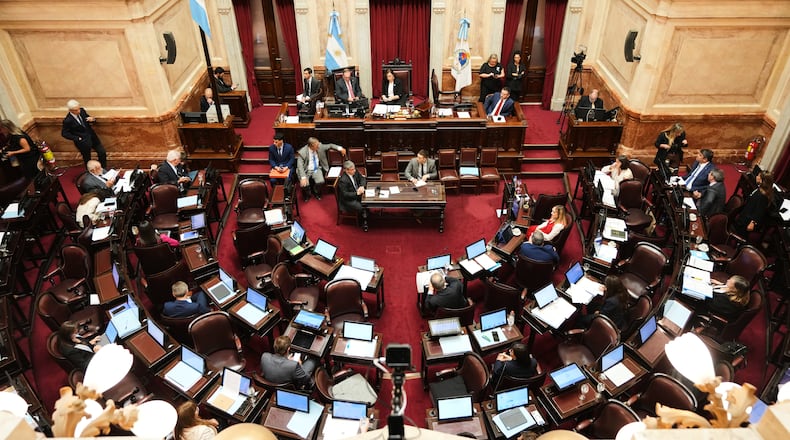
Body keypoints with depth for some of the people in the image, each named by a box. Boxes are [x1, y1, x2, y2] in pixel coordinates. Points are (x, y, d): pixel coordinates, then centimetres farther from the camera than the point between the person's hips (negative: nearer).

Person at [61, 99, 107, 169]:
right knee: (87, 159, 14)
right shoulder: (67, 120, -22)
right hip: (83, 141, -5)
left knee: (102, 153, 10)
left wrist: (92, 119, -17)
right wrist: (77, 138, -18)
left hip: (92, 136, 5)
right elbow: (64, 133, -11)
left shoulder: (82, 111, -9)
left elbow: (88, 118, 8)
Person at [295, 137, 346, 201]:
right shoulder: (302, 152, -21)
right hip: (306, 171, -3)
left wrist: (339, 148, -11)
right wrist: (303, 177, -37)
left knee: (321, 182, -26)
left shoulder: (320, 147, -11)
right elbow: (300, 166, -23)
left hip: (317, 169, 3)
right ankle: (307, 194, 10)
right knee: (304, 184, -27)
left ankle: (315, 192, 10)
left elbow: (330, 145, 5)